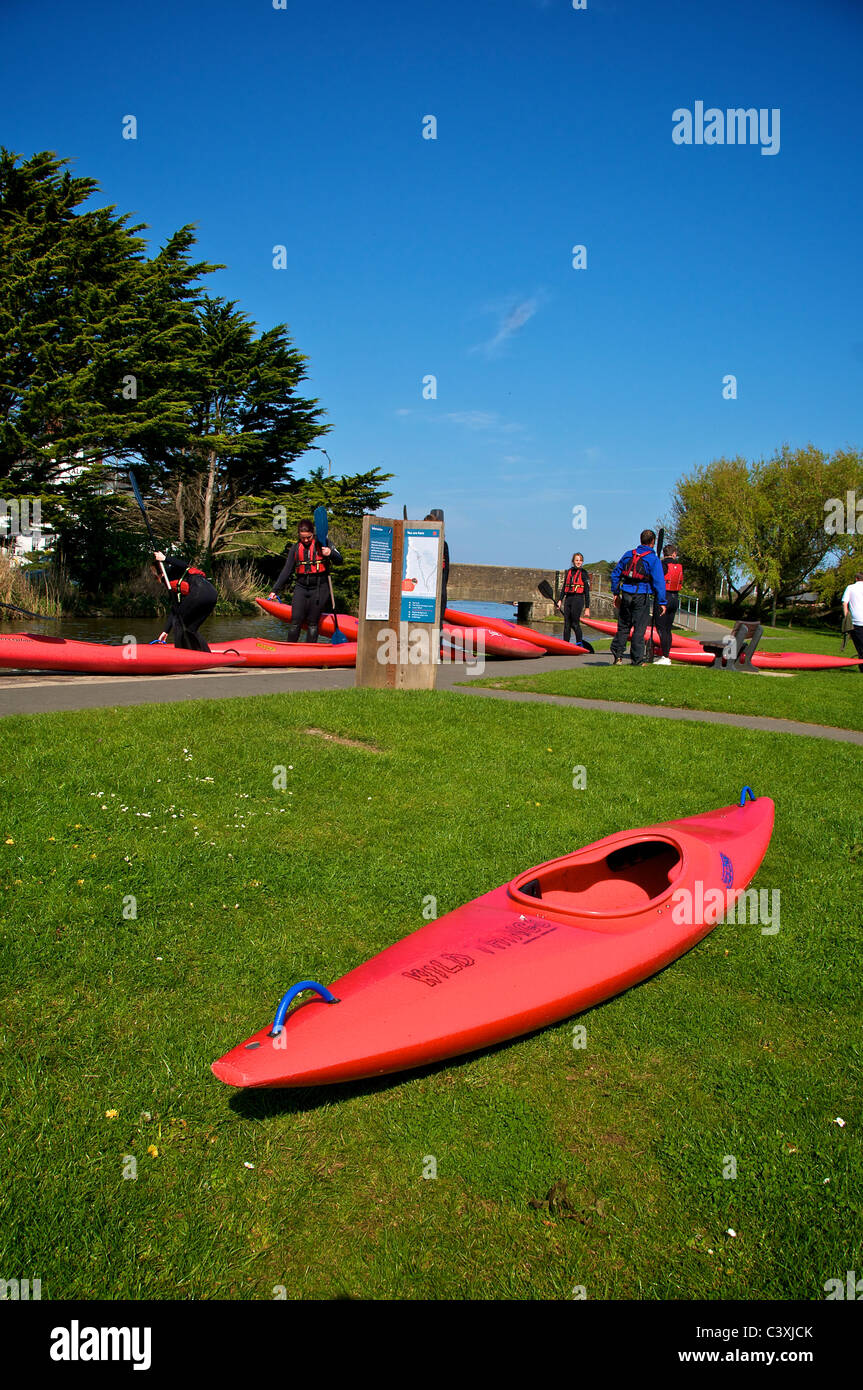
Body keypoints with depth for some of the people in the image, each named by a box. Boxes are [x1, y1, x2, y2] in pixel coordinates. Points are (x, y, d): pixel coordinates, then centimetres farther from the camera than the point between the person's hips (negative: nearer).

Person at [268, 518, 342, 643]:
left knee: (312, 623, 0)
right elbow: (287, 571, 11)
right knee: (295, 621, -4)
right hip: (301, 587, 3)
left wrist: (330, 553, -25)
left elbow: (339, 561, -2)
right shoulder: (295, 548, 8)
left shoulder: (322, 543, -1)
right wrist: (275, 590, 8)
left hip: (319, 588, -3)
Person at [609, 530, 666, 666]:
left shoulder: (628, 554, 8)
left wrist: (616, 593, 16)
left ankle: (616, 654, 6)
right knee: (639, 629, 2)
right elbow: (659, 582, -8)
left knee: (623, 626, 12)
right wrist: (662, 602, -5)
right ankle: (637, 660, 5)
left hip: (626, 595, 4)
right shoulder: (653, 559, -5)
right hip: (642, 596, -4)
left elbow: (615, 574, 11)